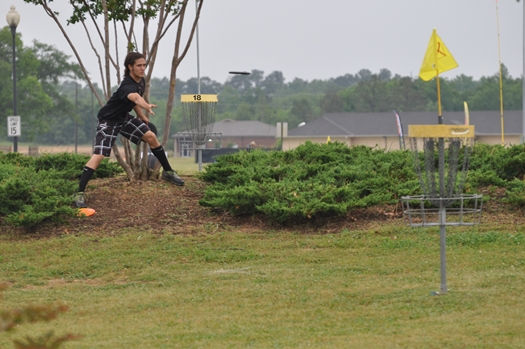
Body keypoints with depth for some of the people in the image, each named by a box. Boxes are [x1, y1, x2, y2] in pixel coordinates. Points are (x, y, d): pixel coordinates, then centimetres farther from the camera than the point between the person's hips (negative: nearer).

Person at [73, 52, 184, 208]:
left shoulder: (141, 81, -5)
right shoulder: (127, 85, -34)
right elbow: (135, 97, -58)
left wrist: (142, 117, 22)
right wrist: (147, 106, -78)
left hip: (123, 117, 8)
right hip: (108, 120, -8)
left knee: (151, 137, 4)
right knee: (98, 156, -18)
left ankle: (168, 172, 23)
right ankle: (79, 194, -17)